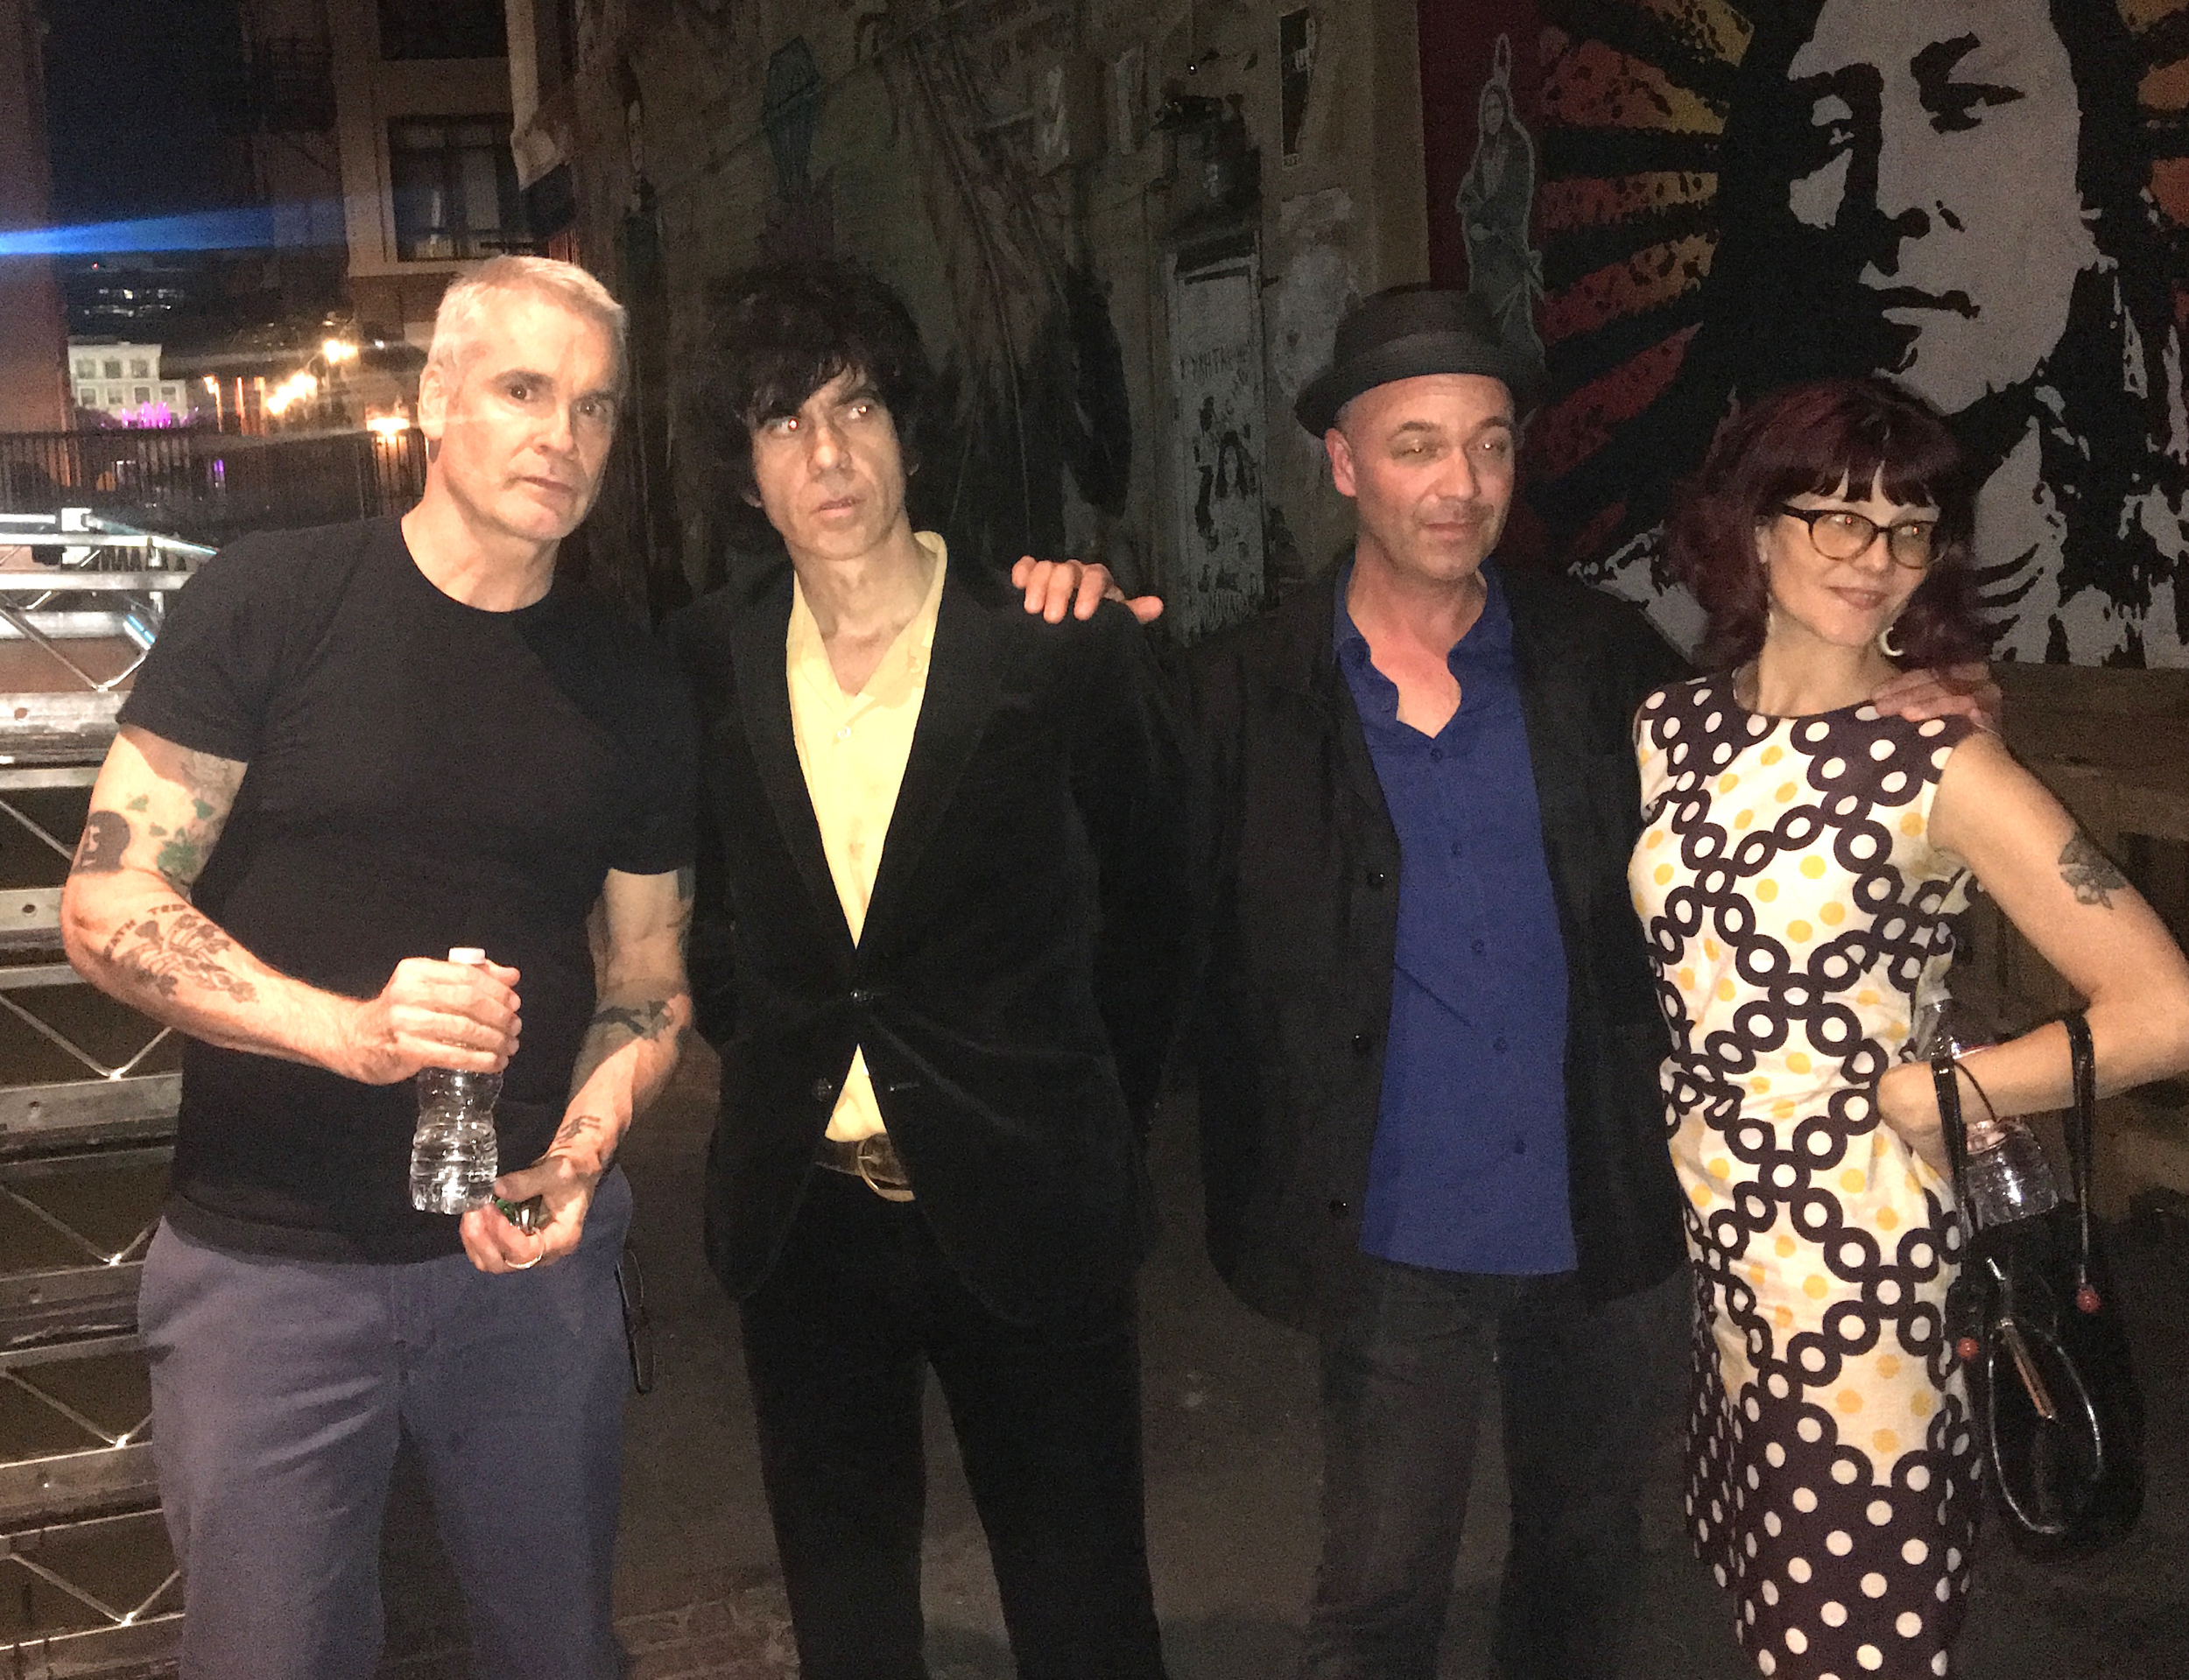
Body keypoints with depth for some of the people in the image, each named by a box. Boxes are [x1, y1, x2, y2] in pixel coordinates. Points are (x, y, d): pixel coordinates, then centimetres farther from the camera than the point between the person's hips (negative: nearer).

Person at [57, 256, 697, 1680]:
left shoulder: (633, 688, 3)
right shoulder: (272, 605, -7)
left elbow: (650, 980, 8)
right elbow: (107, 907, -9)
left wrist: (572, 1166, -11)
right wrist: (347, 1027, -24)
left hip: (528, 1257, 3)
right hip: (268, 1262, -2)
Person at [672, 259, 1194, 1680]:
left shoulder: (1063, 651, -9)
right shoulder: (713, 661, -1)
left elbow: (1153, 908, 2)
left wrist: (1086, 1123, 4)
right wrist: (757, 1054, 8)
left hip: (1021, 1206, -3)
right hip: (800, 1206, 3)